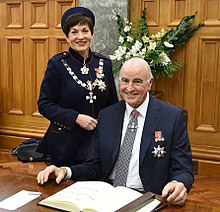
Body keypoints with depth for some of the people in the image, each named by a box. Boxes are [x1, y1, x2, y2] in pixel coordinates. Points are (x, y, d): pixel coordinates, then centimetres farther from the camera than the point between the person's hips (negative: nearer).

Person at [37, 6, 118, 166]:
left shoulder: (105, 63, 4)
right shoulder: (57, 64, -6)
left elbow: (113, 104, 12)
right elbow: (44, 105, -7)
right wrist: (76, 117, -17)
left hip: (99, 143, 3)